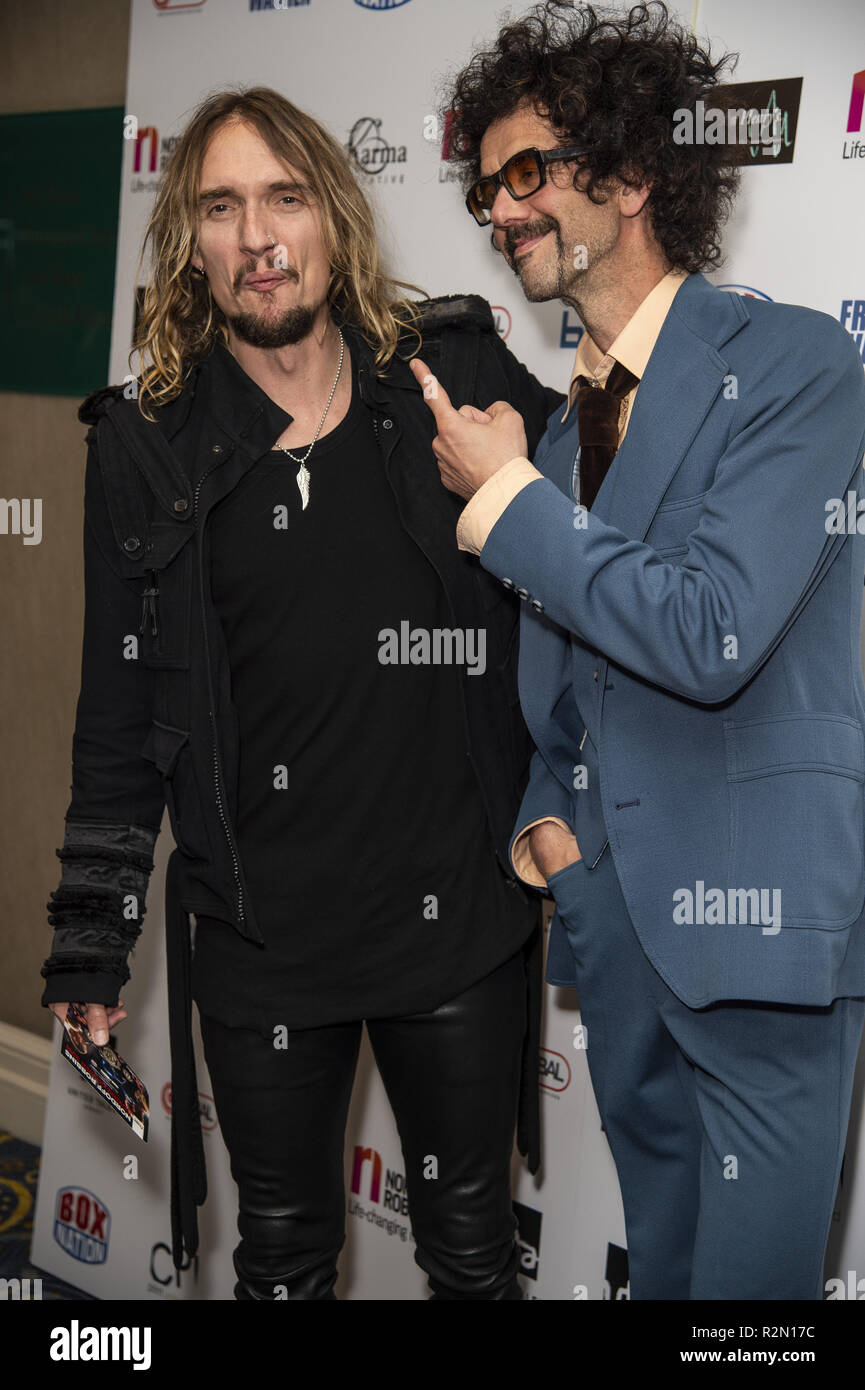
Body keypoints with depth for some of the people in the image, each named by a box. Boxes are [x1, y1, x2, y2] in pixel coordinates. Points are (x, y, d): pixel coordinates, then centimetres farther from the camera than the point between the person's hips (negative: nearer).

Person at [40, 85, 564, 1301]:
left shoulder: (457, 375, -4)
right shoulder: (149, 446, -2)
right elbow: (120, 713, 2)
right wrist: (91, 944, 3)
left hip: (460, 919, 0)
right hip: (260, 940, 1)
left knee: (472, 1246, 19)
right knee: (284, 1256, 20)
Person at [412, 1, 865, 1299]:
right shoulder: (560, 417, 14)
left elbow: (710, 638, -21)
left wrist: (504, 497, -12)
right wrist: (544, 813, 4)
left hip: (759, 909, -7)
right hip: (612, 911, 7)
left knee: (753, 1270, 0)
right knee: (659, 1259, 19)